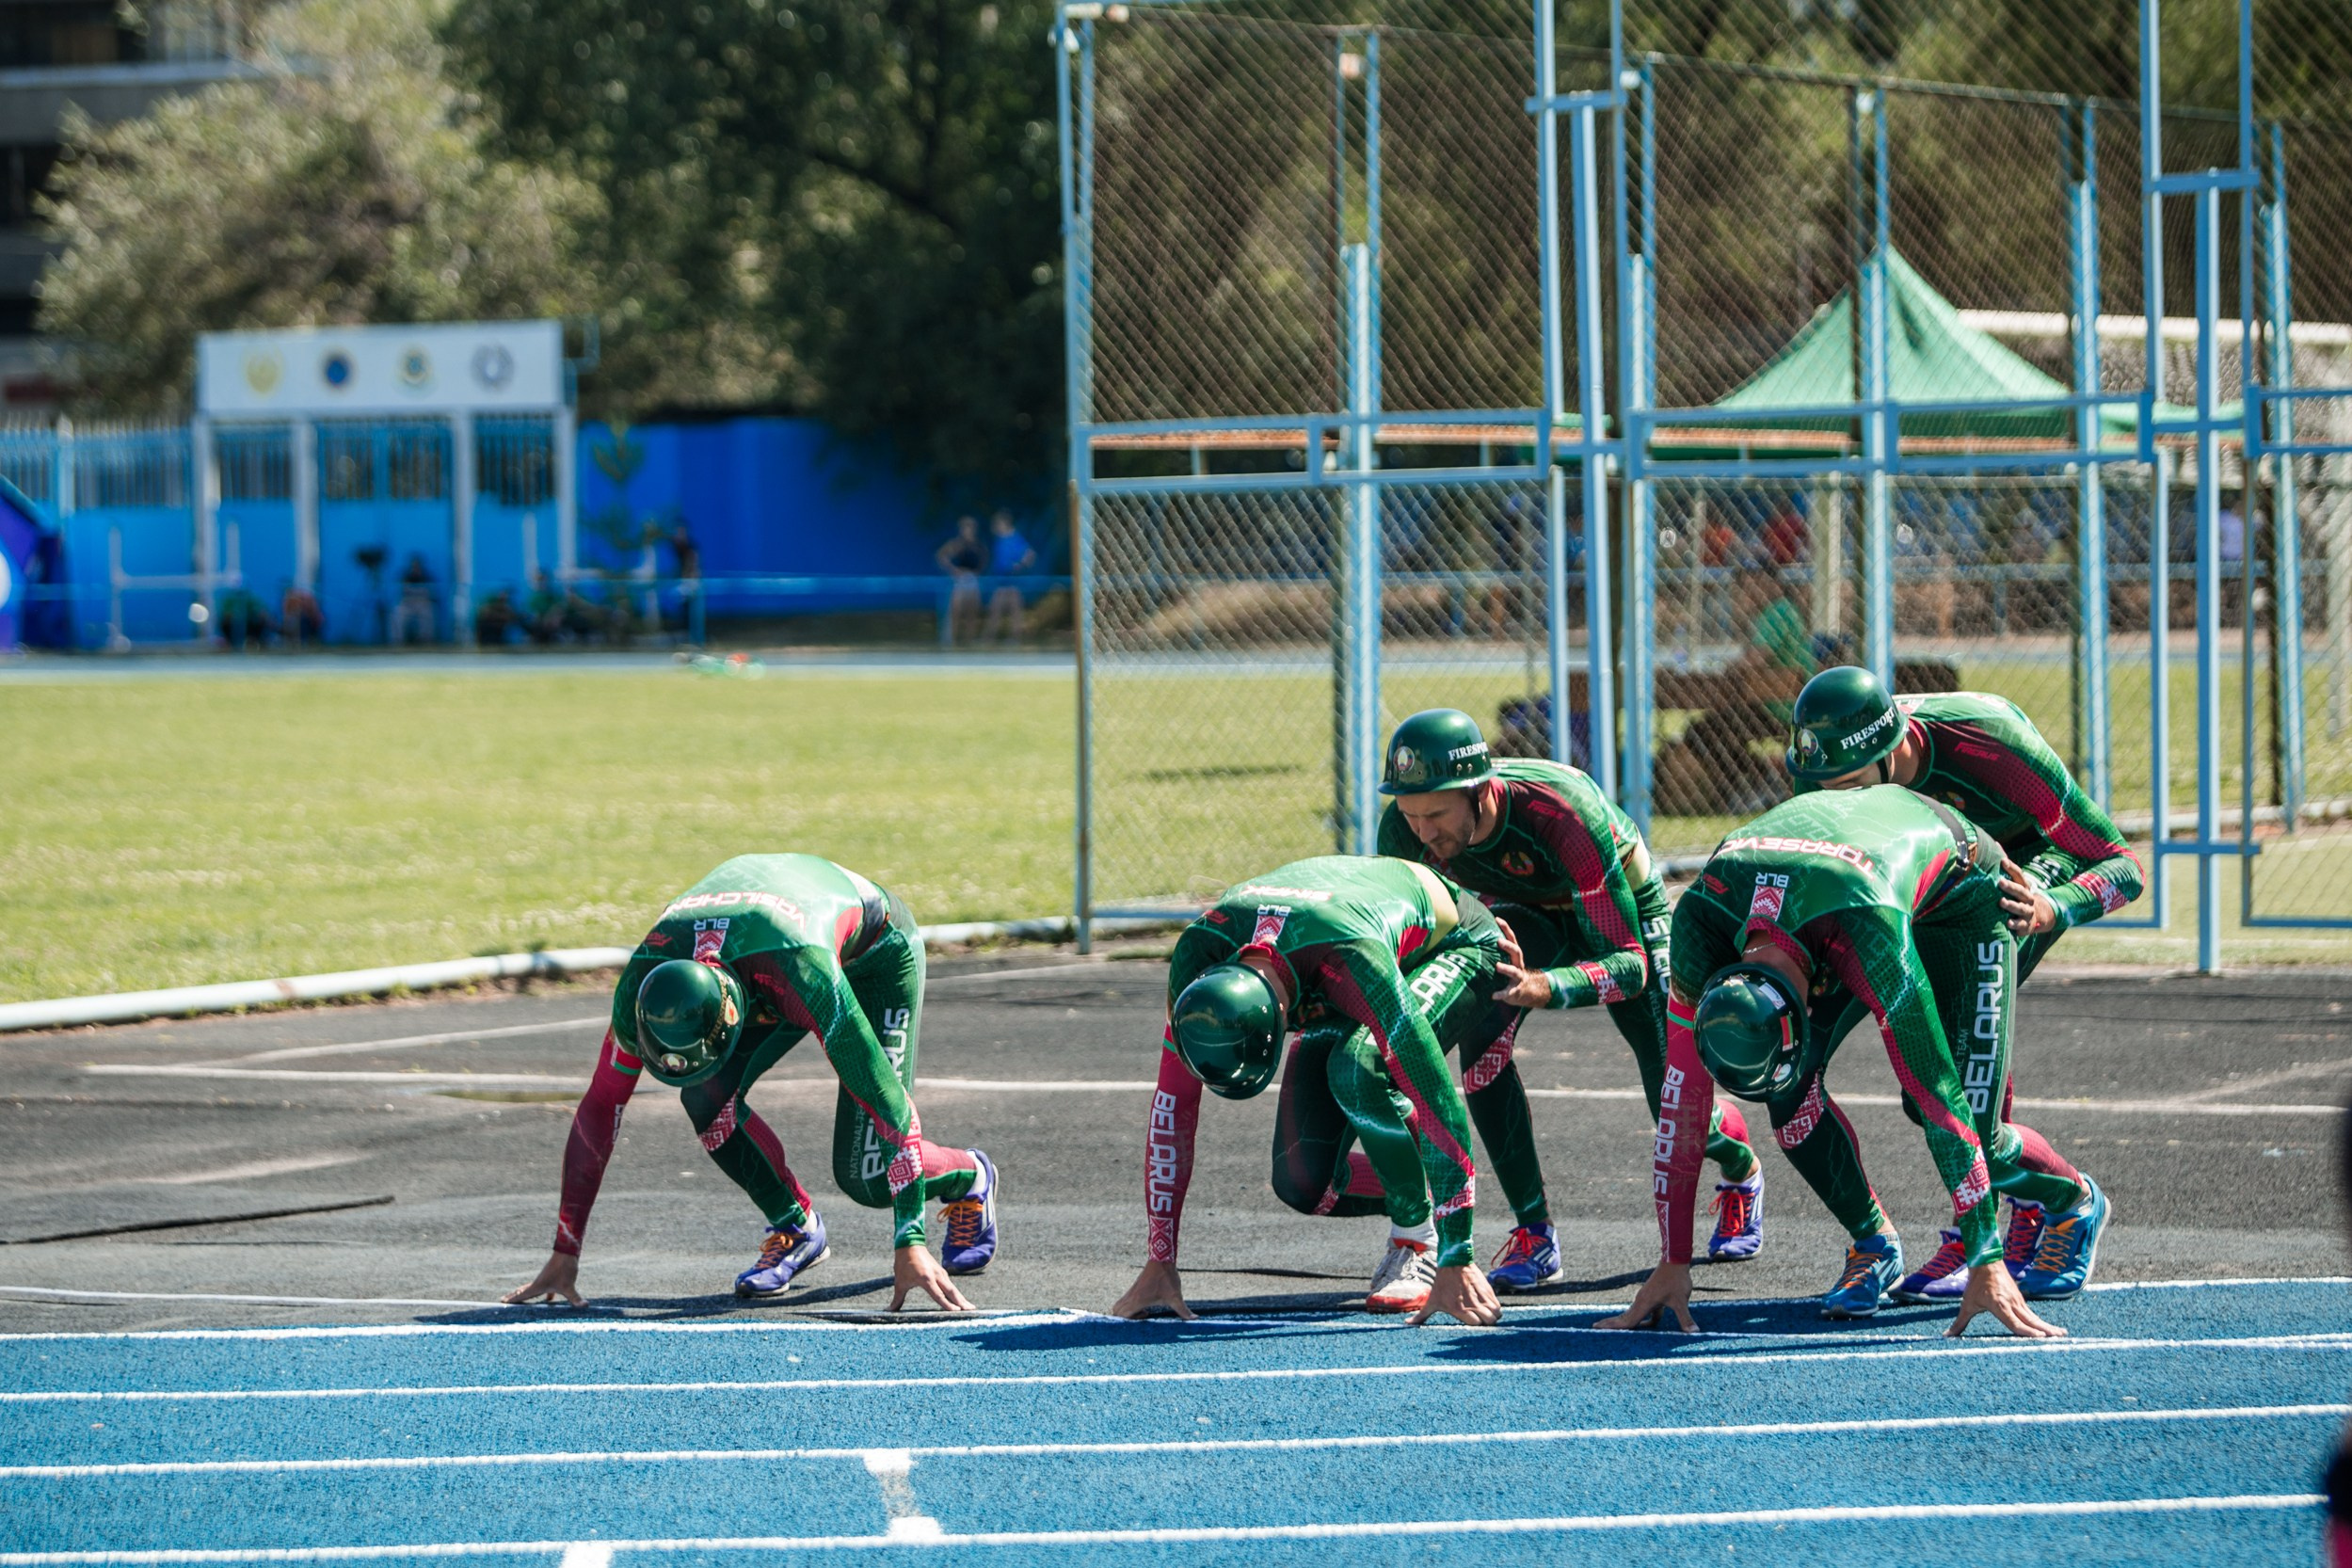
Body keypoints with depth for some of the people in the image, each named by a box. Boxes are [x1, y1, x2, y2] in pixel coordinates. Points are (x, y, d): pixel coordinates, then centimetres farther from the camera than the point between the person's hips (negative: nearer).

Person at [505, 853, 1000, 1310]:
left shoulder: (802, 973, -47)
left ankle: (968, 1180, 21)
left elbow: (884, 1096, -45)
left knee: (866, 1180, -13)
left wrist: (911, 1245, -47)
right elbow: (599, 1108, -22)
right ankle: (795, 1229, 1)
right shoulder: (644, 979, -33)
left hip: (876, 951, -5)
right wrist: (564, 1254, -22)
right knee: (707, 1097, -23)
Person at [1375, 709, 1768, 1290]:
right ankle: (1533, 1235, -16)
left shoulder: (1559, 814, -44)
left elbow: (1630, 964, -41)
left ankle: (1740, 1165, 38)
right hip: (1528, 915, 4)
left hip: (1623, 912, -3)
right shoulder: (1404, 831, -30)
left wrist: (1548, 987, -61)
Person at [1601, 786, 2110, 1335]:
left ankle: (2075, 1203, 22)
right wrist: (1672, 1264, -21)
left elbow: (1939, 1098, -40)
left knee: (1973, 1135, -11)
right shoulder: (1700, 920, -34)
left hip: (1957, 897, -4)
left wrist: (1986, 1265, -36)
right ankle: (1874, 1243, 6)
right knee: (1791, 1094, -17)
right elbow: (1685, 1089, -24)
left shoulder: (1870, 936, -46)